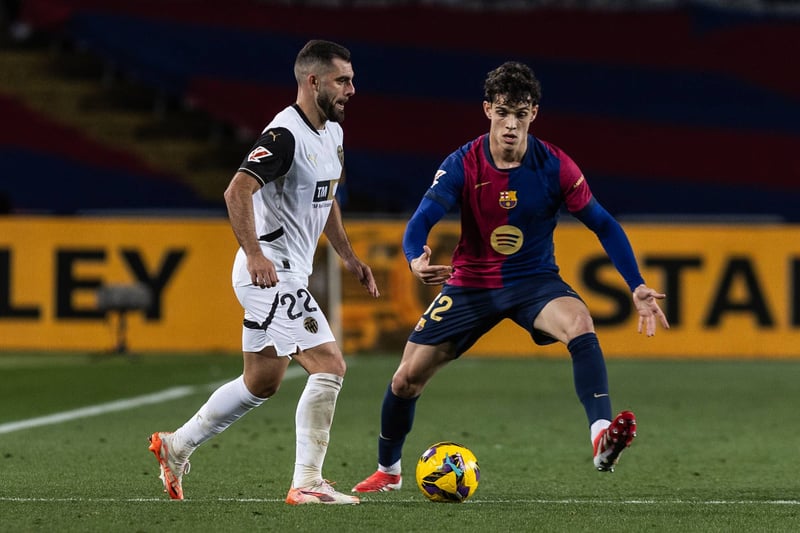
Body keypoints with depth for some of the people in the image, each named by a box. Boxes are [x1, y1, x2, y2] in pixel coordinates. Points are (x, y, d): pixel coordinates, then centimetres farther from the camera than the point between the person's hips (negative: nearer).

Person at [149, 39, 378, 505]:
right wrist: (255, 255, -36)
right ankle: (307, 483, -13)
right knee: (330, 365, -15)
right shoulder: (285, 134, -19)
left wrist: (349, 256, 22)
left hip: (288, 273, 10)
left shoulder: (332, 132, 12)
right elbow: (237, 190, -29)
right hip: (269, 270, -10)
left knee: (262, 383, 16)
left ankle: (177, 445, 28)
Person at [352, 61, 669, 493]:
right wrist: (416, 260, -45)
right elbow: (420, 221, -22)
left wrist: (637, 287, -13)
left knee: (579, 323, -35)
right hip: (471, 282, 1)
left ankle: (602, 439, -47)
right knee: (407, 377, 1)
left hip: (535, 280, -1)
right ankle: (387, 471, 28)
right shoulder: (463, 165, -14)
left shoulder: (555, 166, -14)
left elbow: (603, 226, -6)